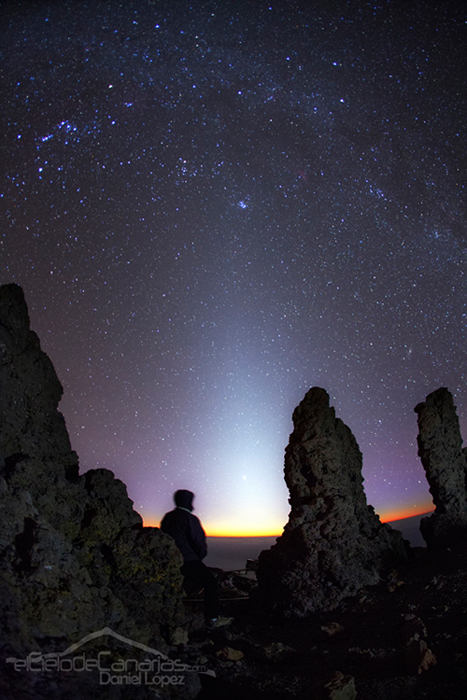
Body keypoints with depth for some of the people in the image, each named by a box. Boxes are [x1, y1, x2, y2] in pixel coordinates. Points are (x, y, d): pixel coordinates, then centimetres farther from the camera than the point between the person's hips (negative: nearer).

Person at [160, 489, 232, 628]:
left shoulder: (167, 518, 11)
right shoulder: (190, 519, -13)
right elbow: (199, 543, -13)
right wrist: (200, 555, 9)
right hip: (187, 561, -9)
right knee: (211, 582, 0)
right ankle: (212, 619, -4)